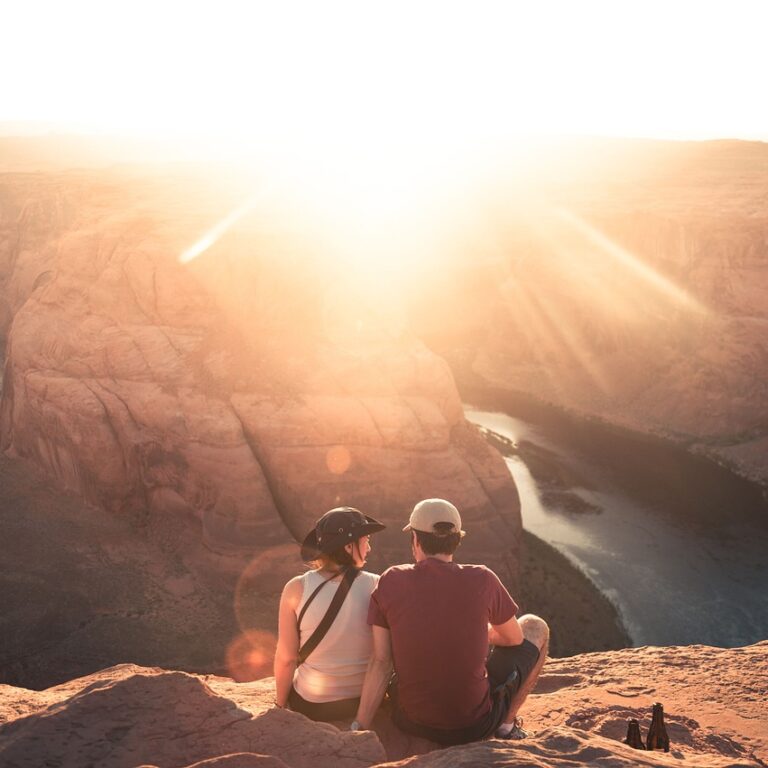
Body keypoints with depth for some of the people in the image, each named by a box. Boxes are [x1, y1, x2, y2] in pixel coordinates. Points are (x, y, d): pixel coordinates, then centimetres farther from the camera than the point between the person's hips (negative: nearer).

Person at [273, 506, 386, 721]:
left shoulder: (297, 589, -16)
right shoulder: (376, 586, -14)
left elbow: (286, 658, -13)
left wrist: (280, 705, 3)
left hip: (312, 705, -1)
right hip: (367, 703, 1)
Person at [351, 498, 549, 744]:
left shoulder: (390, 582, -10)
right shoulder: (482, 580, -14)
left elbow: (380, 662, -11)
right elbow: (514, 638, 3)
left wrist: (358, 727, -7)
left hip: (411, 722, 2)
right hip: (475, 726, -2)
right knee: (535, 627, 18)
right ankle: (507, 724, 17)